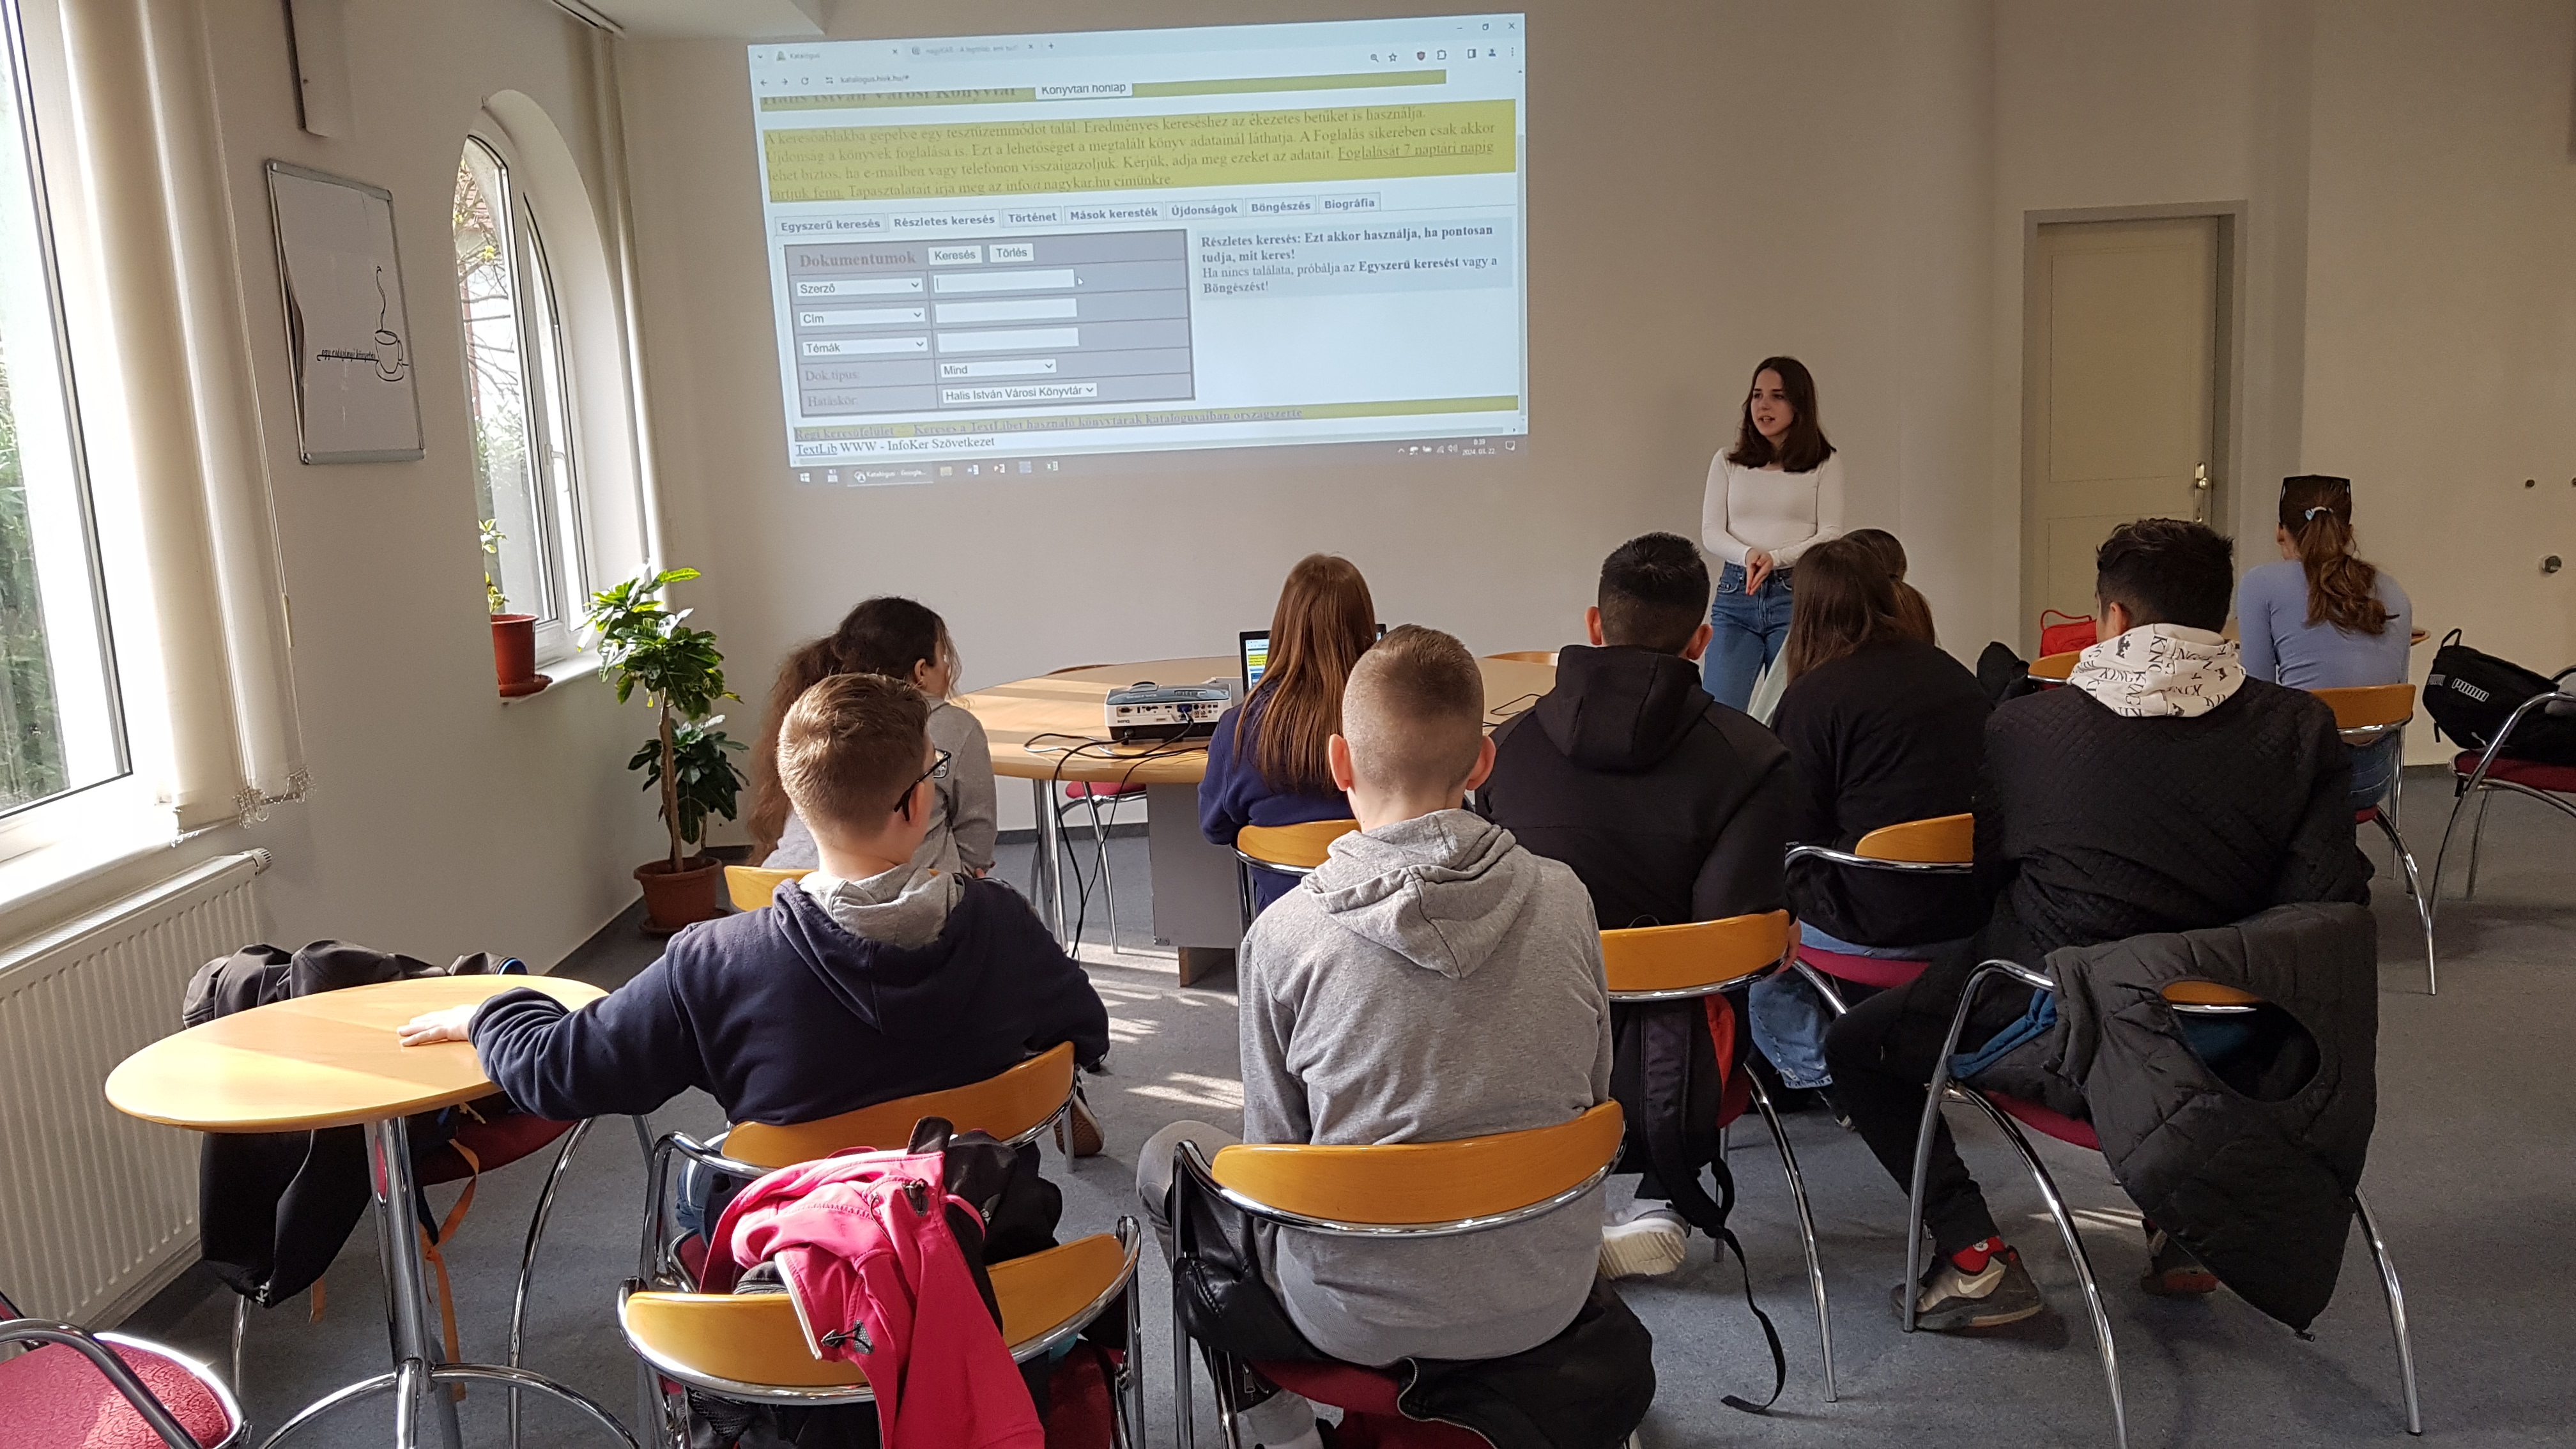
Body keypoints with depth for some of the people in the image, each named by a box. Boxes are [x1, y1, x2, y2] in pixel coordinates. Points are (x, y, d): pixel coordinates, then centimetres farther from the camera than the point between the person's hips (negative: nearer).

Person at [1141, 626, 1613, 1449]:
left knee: (1169, 1157, 21)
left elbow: (1276, 1151, -6)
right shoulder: (1562, 898, -10)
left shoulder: (1284, 935, -18)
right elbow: (1595, 1097, 3)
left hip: (1365, 1317, -3)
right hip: (1549, 1298, 4)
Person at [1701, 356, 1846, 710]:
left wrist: (1776, 557, -18)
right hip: (1735, 593, 2)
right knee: (1718, 709, -5)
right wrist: (1747, 555, -15)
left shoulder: (1825, 465, 5)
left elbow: (1830, 535, -2)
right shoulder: (1727, 463, 11)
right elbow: (1711, 531, 5)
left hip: (1797, 593, -2)